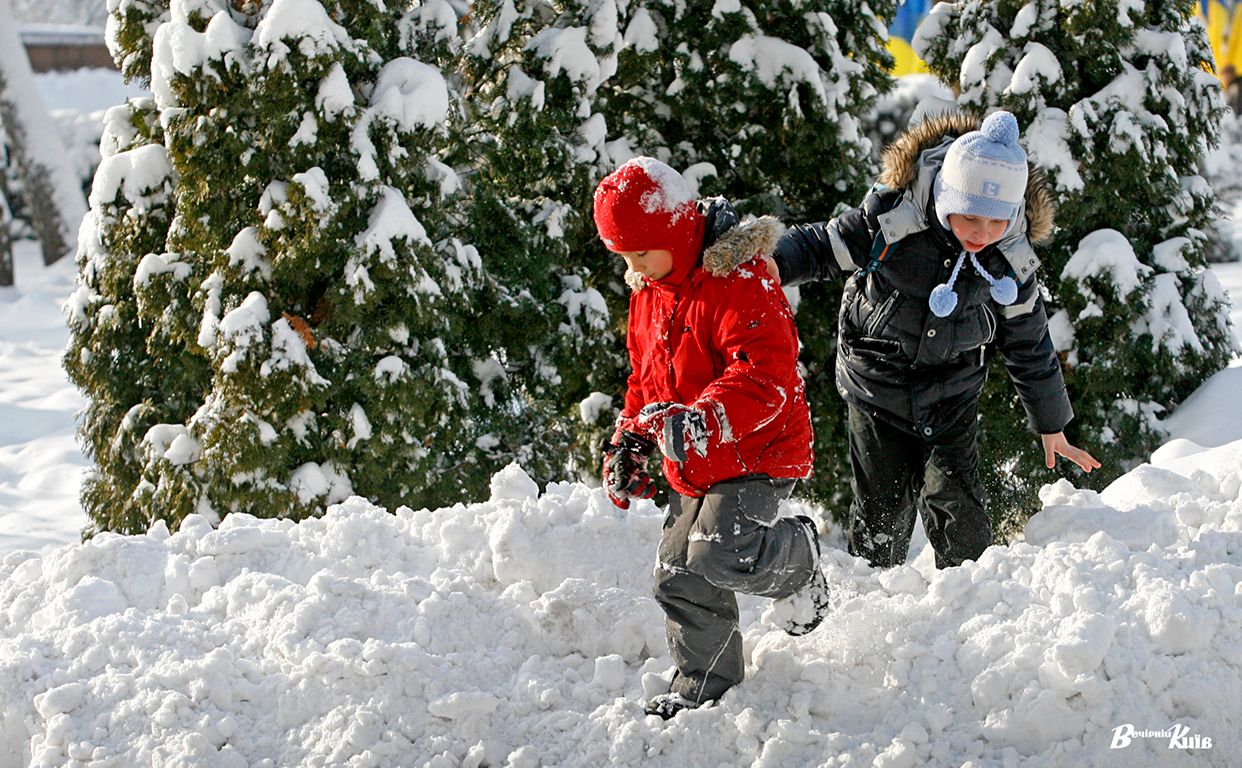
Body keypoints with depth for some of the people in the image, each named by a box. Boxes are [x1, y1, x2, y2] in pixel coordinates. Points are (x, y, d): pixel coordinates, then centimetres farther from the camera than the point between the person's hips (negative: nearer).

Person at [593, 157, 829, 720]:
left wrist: (708, 419, -46)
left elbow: (766, 375, -32)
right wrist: (631, 441, 12)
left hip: (757, 456, -9)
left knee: (718, 554, -26)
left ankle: (797, 557, 5)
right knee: (680, 575, 9)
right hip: (693, 466, 9)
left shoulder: (739, 283, -21)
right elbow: (645, 378, 24)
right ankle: (703, 685, 27)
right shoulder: (648, 293, 9)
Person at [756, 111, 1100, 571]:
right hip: (878, 389, -1)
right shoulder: (891, 219, -23)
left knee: (956, 504, -10)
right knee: (883, 513, 1)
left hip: (951, 395, 1)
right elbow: (822, 248, -10)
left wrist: (1052, 429, 8)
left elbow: (1029, 347, 1)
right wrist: (774, 264, -33)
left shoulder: (1011, 262, -12)